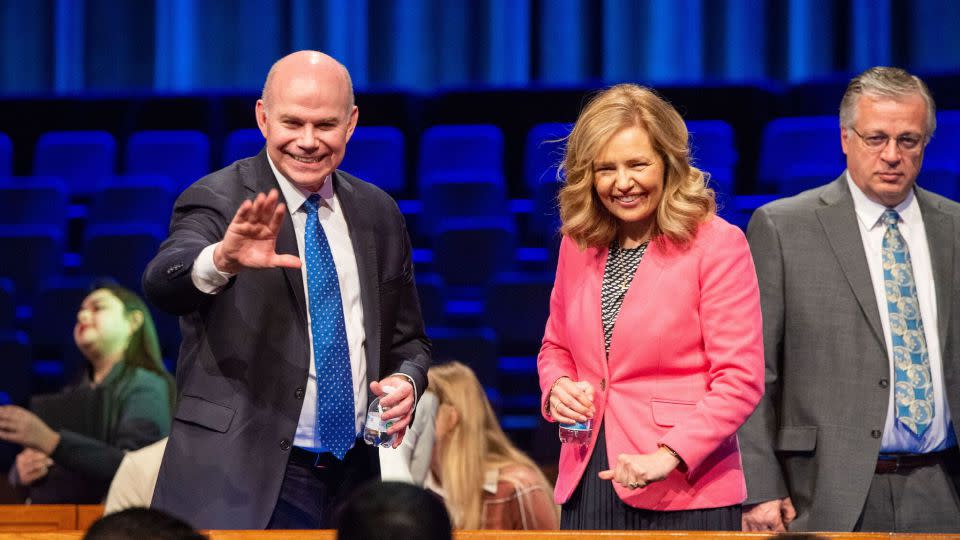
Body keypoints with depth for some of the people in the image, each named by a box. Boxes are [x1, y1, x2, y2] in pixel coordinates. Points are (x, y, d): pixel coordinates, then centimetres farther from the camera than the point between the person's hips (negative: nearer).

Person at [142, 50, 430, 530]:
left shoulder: (378, 214, 9)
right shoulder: (217, 201, -7)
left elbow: (407, 341, 18)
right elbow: (162, 282, -27)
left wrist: (406, 381, -5)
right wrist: (222, 259, -48)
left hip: (354, 478, 5)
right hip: (242, 484, -5)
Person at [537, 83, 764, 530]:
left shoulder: (718, 244, -6)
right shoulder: (578, 243, 10)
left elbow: (740, 380, -9)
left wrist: (670, 455, -20)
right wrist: (556, 388, 1)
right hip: (588, 485, 5)